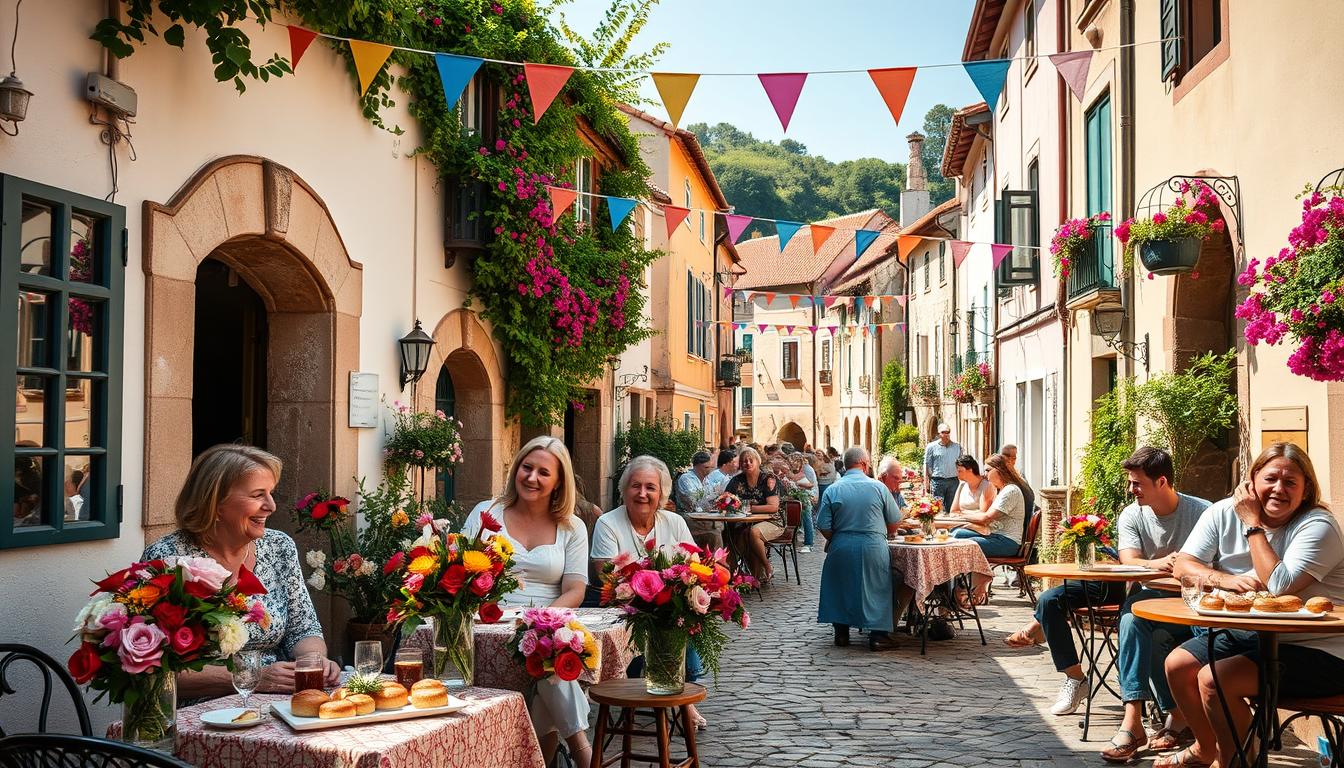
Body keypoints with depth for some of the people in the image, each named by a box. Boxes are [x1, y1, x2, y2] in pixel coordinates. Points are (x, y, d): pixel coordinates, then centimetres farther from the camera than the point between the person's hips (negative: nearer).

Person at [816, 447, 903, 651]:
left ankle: (841, 633, 17)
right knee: (876, 589, 12)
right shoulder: (878, 487, -2)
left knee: (841, 587, 19)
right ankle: (878, 635, 8)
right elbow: (894, 522, 4)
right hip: (874, 548, -1)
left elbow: (824, 527, -4)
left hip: (841, 548, 1)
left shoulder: (832, 490, -1)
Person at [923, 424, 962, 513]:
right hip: (937, 480, -3)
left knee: (952, 507, 5)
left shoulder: (957, 447, 12)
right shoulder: (931, 447, 4)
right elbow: (927, 465, 3)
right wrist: (926, 481, -4)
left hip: (953, 480, 3)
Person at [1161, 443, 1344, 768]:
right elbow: (1183, 565, -4)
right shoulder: (1224, 513, 1)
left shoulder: (1318, 526, -15)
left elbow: (1280, 586, -28)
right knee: (1178, 665, -1)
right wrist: (1225, 580, -24)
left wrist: (1253, 524, -21)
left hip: (1315, 650, -7)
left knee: (1214, 680, -24)